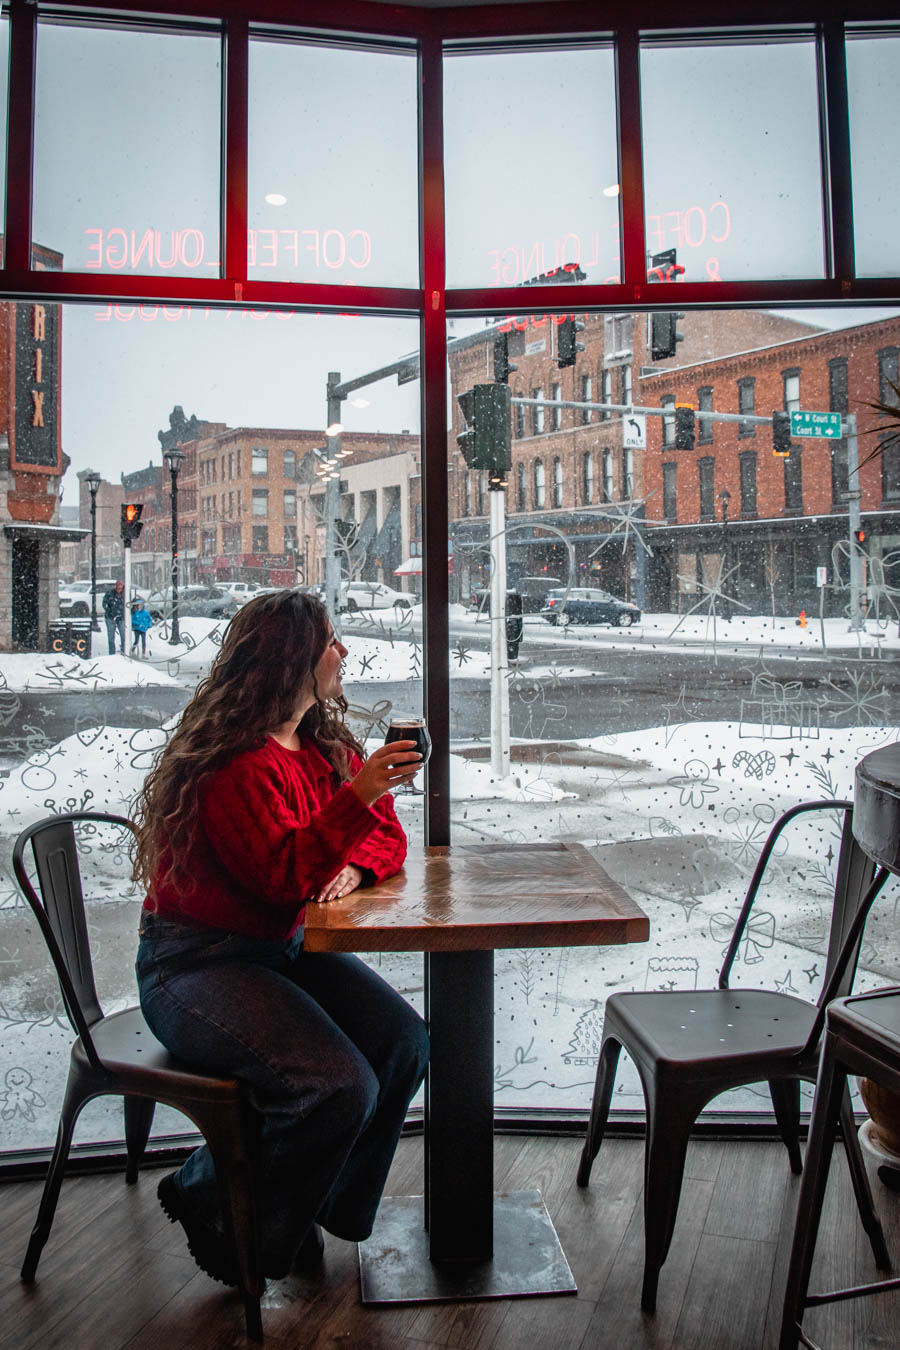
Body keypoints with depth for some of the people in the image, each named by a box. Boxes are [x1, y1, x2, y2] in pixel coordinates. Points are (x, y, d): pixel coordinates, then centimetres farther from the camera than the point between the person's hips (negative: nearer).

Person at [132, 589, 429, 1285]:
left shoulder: (327, 744, 7)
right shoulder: (233, 762, -20)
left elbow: (388, 837, 11)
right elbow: (284, 877, -27)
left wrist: (352, 867, -11)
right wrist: (358, 795, -35)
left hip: (286, 947, 8)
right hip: (198, 961, -8)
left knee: (404, 1042, -11)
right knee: (340, 1085, -23)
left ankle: (320, 1206, 12)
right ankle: (212, 1207, 5)